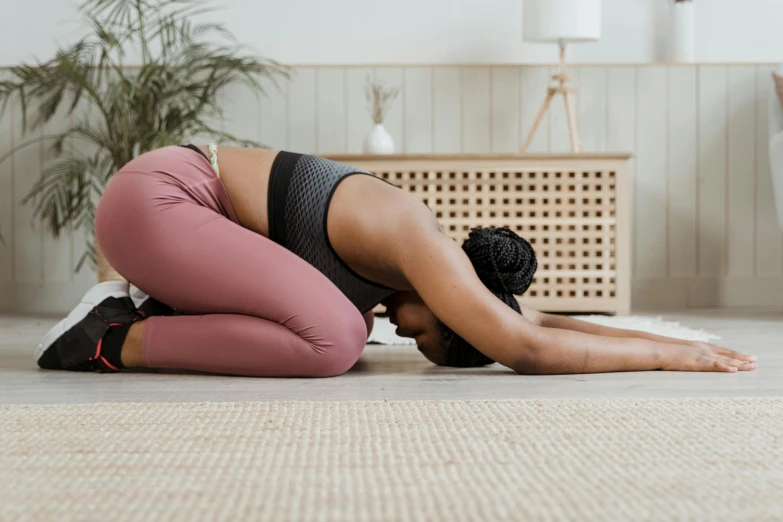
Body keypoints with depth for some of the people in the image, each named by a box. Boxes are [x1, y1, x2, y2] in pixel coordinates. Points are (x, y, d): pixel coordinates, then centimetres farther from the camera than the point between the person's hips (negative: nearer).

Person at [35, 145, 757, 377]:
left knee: (340, 332, 8)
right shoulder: (421, 246, -22)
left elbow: (538, 318, 14)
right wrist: (667, 354, -18)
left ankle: (156, 307, 11)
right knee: (332, 338, -23)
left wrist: (664, 339, 8)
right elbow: (528, 350, -27)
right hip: (152, 197, -10)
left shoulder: (425, 260, 6)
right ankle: (123, 340, -10)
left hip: (176, 194, 10)